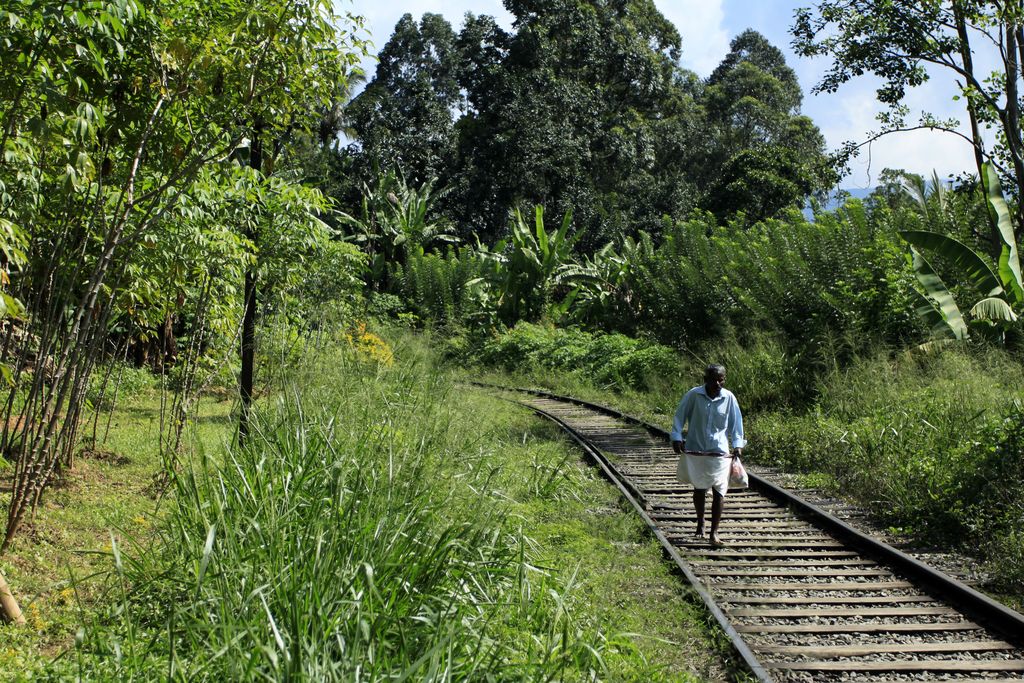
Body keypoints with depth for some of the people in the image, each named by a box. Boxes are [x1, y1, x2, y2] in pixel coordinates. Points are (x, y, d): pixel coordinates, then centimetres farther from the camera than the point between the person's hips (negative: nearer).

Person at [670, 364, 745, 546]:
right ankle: (700, 524, 34)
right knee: (699, 488, 13)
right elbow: (679, 416, 1)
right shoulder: (693, 395, -8)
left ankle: (714, 532, 2)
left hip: (719, 452, 0)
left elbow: (736, 422, 7)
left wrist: (737, 444, 2)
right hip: (695, 450, 0)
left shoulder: (729, 398, -4)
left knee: (719, 491, -4)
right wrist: (677, 437, -4)